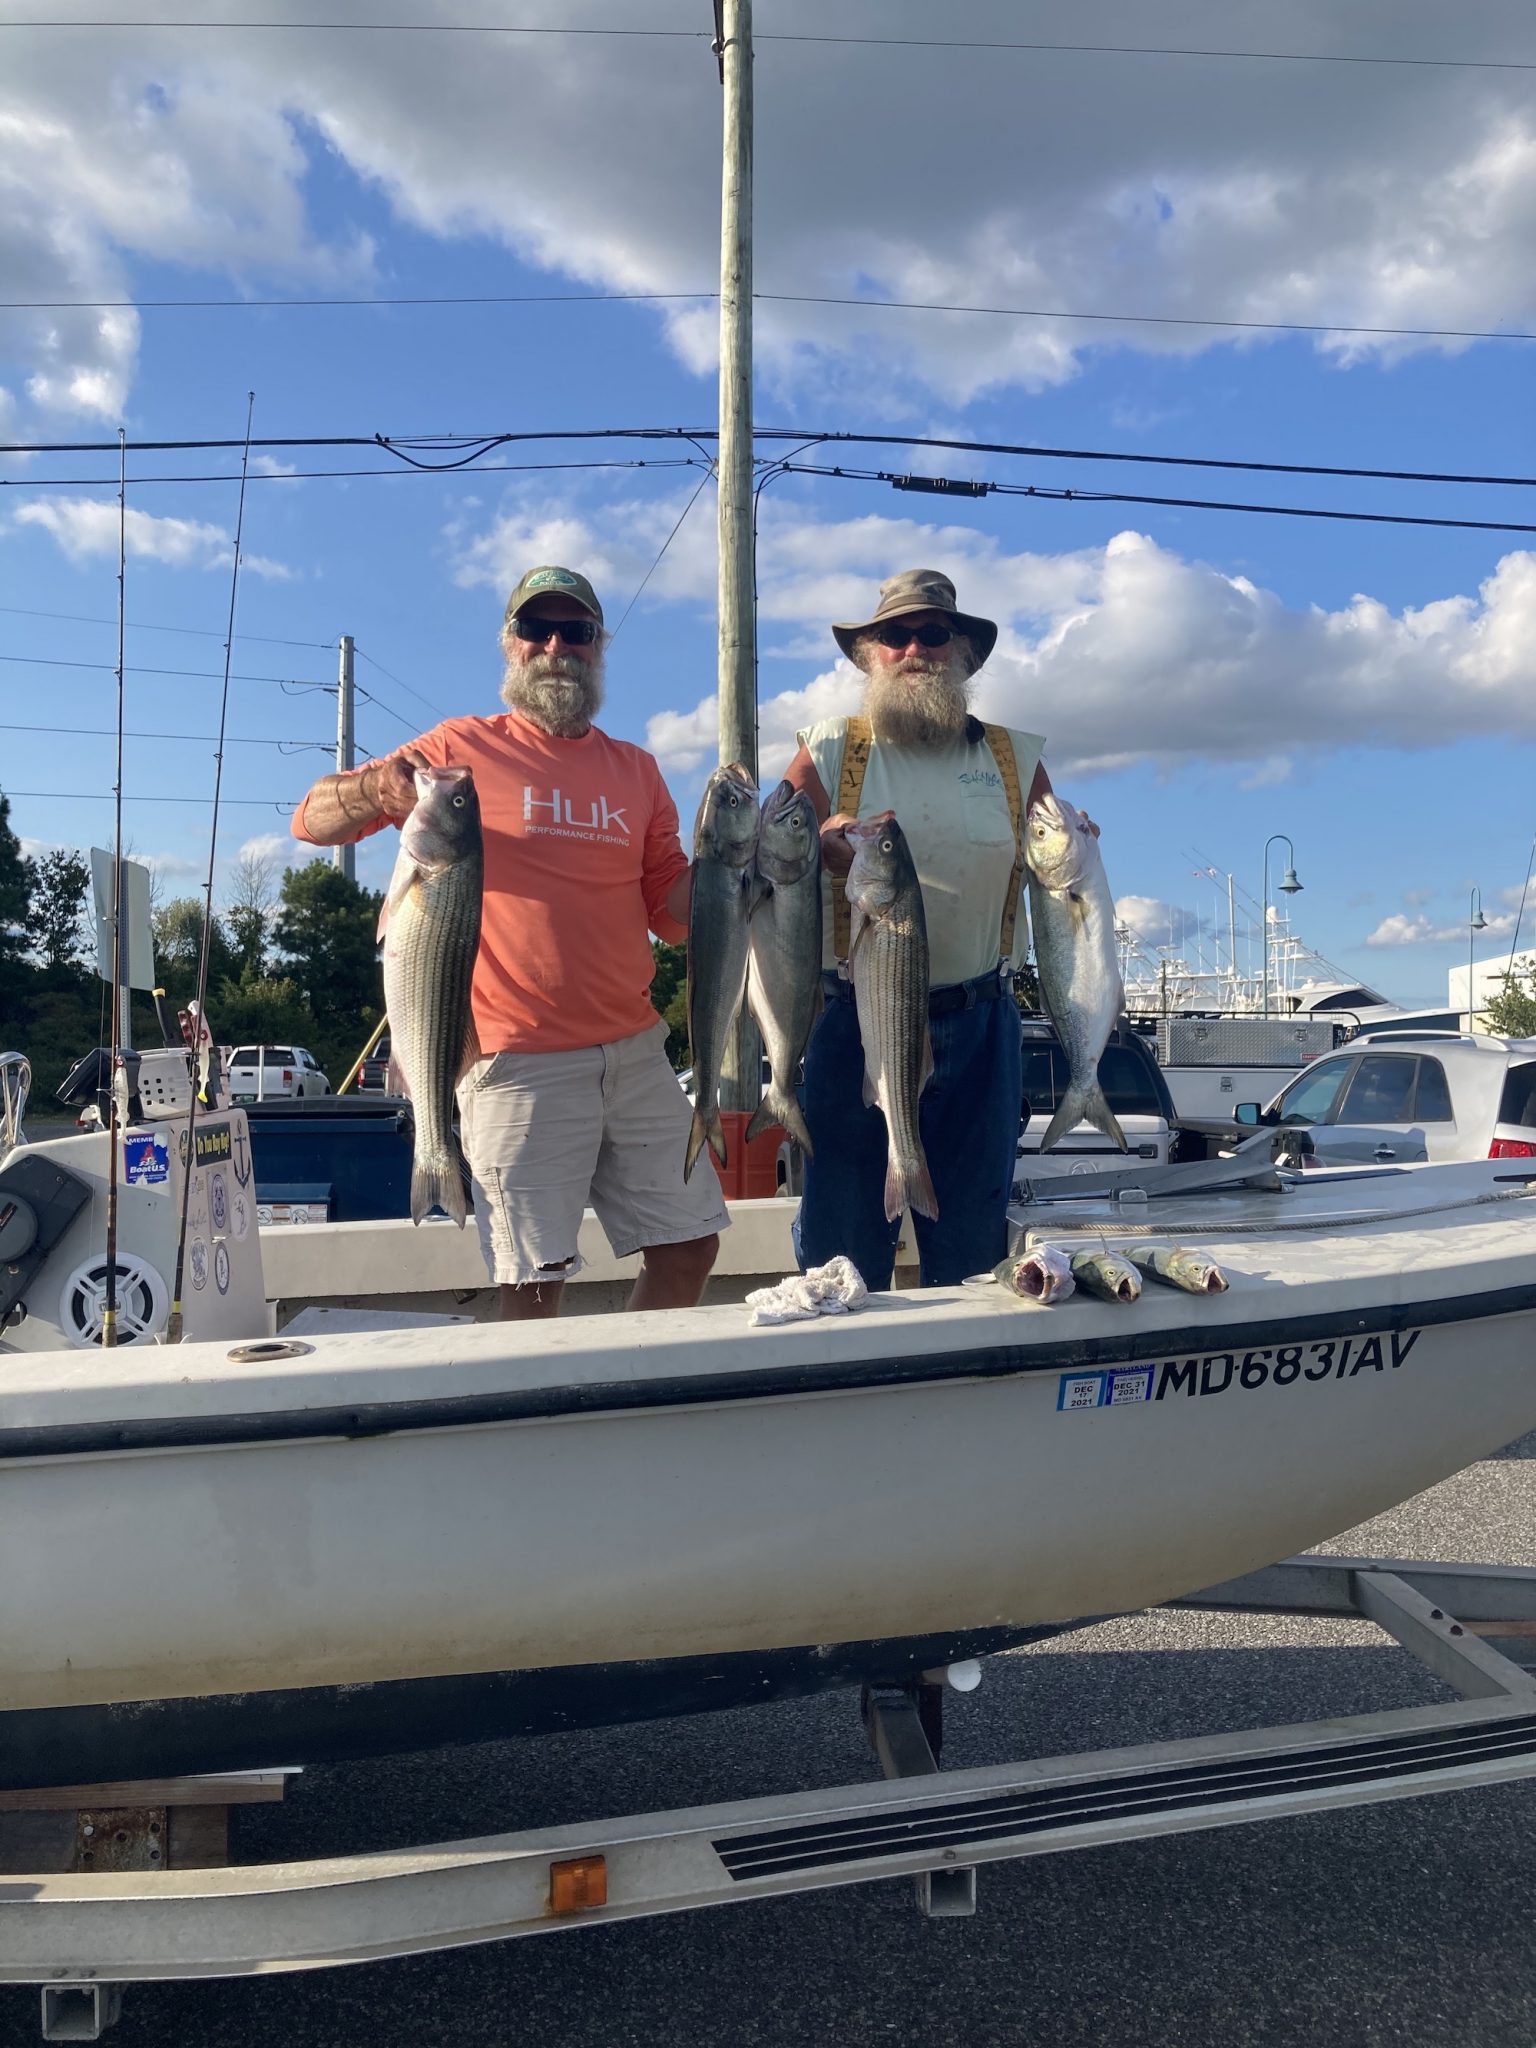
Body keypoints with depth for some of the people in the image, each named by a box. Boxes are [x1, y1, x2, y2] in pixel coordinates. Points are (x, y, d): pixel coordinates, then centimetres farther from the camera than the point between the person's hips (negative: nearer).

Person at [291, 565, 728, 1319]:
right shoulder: (464, 747, 3)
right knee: (534, 1284, -2)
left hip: (634, 1050, 5)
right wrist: (376, 788, -20)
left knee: (689, 1245, 9)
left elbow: (672, 910, 12)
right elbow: (310, 822, 1)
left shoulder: (635, 770, 13)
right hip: (519, 1061, -4)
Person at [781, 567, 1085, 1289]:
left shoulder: (1016, 758, 11)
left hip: (979, 1026, 2)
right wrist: (821, 847, -23)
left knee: (975, 1249, 11)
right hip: (854, 1024, -2)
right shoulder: (828, 751, 4)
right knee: (842, 1252, 2)